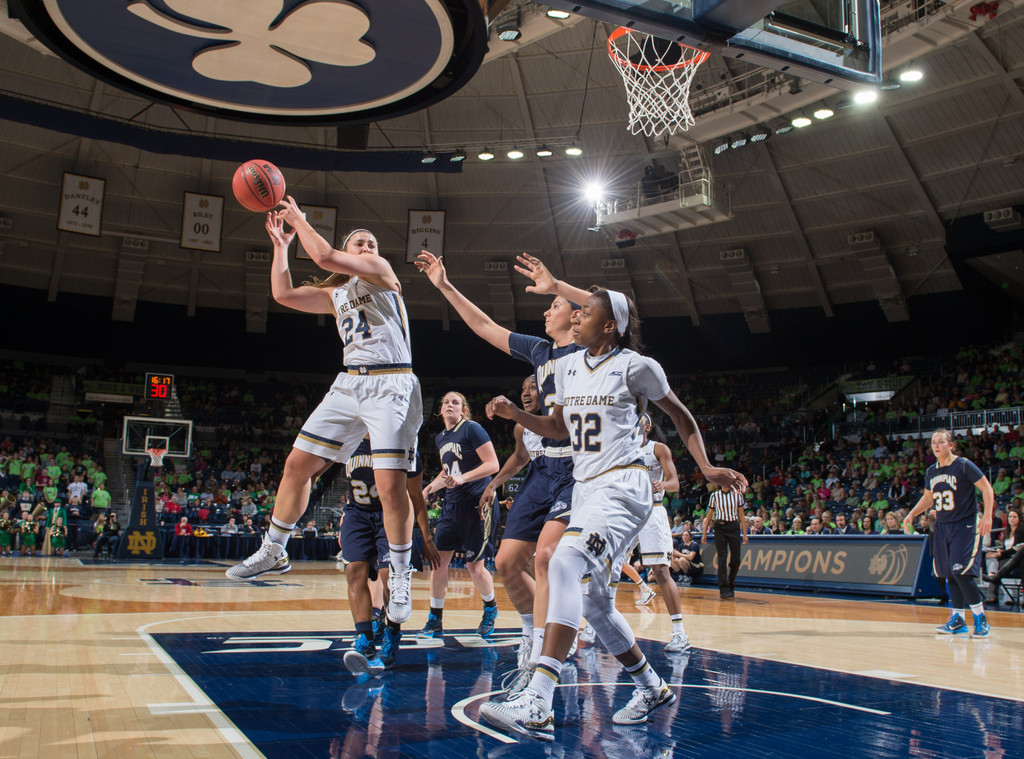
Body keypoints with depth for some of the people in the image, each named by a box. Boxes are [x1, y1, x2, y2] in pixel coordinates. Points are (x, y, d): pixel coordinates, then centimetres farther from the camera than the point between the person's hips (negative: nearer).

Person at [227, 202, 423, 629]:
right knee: (298, 464, 5)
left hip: (391, 385, -7)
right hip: (349, 384, 7)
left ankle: (401, 578, 0)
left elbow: (324, 257, -9)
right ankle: (273, 553, 22)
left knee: (391, 484, -15)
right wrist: (280, 245, 19)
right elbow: (284, 294, 17)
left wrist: (299, 220, 4)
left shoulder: (380, 270, 3)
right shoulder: (334, 294, 22)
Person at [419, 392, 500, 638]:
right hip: (451, 505, 7)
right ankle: (435, 621, 9)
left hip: (477, 504, -7)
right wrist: (427, 490, 14)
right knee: (438, 559, -1)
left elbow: (492, 465, -15)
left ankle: (490, 609, 27)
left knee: (474, 565, 0)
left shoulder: (472, 429, -10)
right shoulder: (440, 438, 13)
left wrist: (463, 478, -25)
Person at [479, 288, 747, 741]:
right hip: (586, 489, 8)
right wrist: (514, 414, 7)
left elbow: (680, 416, 7)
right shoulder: (568, 367, 12)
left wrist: (707, 468, -2)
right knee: (594, 602, 10)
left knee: (566, 564, -30)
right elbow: (559, 428, 23)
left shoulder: (635, 367, -6)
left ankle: (537, 705, -37)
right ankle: (652, 687, 32)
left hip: (623, 487, -8)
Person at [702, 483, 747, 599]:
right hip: (720, 527, -1)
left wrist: (744, 533, 1)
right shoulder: (715, 495, 2)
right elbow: (709, 516, 8)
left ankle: (731, 587, 20)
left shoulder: (737, 494, 4)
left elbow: (741, 515, 6)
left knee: (736, 560, 0)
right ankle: (724, 590, -5)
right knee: (722, 558, -7)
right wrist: (704, 533, 5)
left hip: (734, 527, 1)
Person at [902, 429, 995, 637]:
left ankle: (981, 619, 0)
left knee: (962, 573, -15)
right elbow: (927, 497, 22)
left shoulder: (964, 465, -10)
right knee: (950, 575, 7)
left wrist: (987, 516, -18)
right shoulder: (931, 471, 9)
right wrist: (912, 514, 10)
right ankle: (958, 621, 14)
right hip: (942, 526, 6)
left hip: (965, 526, -6)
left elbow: (987, 488, -9)